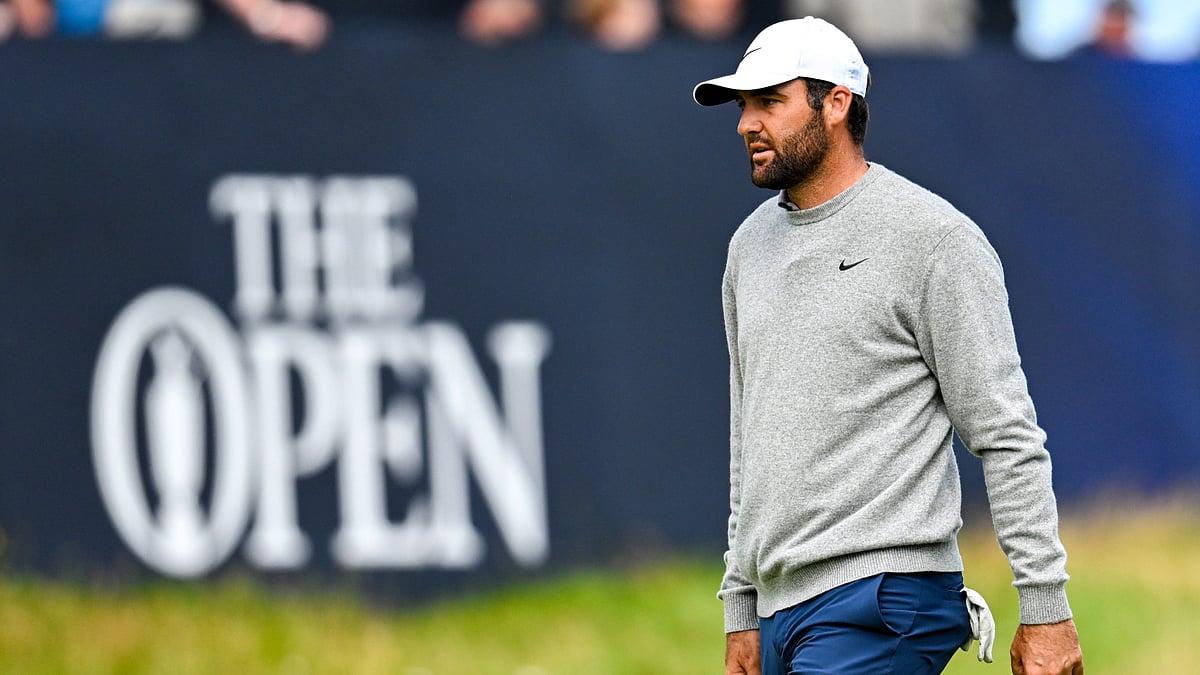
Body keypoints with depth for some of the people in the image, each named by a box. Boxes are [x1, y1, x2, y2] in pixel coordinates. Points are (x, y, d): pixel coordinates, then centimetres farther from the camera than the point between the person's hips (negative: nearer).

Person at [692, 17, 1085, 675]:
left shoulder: (936, 239, -6)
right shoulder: (751, 246, 17)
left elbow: (1009, 437, -9)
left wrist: (1045, 605, -13)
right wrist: (742, 610, 20)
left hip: (885, 598, -8)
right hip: (782, 606, 8)